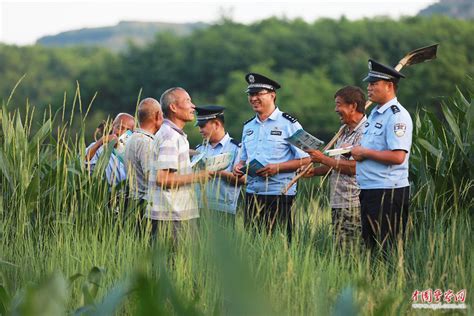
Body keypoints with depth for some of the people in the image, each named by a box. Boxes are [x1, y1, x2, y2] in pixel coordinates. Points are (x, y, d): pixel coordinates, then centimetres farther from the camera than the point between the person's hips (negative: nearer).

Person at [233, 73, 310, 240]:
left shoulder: (289, 124, -2)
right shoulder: (248, 126, 18)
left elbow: (305, 159, -6)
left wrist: (277, 167, -17)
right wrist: (239, 166, 4)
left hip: (279, 195, -6)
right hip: (252, 194, 6)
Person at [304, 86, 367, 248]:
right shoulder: (344, 132, 19)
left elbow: (355, 167, -21)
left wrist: (323, 159, -13)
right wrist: (315, 171, 10)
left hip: (353, 205, -10)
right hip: (337, 203, 10)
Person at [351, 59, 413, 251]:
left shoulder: (397, 116, -13)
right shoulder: (374, 114, 18)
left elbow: (398, 156, -23)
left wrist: (365, 152, -15)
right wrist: (357, 153, 6)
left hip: (388, 191, -10)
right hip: (368, 191, 10)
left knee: (388, 250, -7)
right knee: (370, 245, 13)